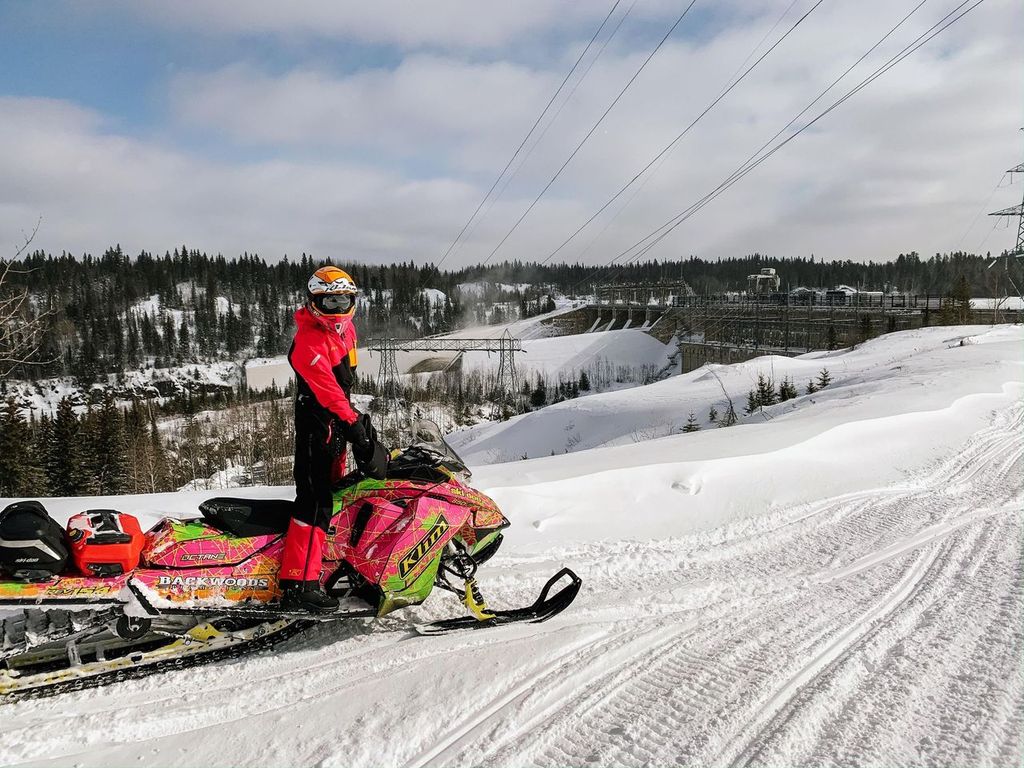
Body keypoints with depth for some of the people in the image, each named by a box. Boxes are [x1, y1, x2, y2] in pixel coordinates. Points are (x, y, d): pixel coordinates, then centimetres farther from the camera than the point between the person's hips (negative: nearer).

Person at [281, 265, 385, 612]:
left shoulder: (344, 328, 10)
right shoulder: (309, 342, -20)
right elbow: (329, 393, -29)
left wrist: (355, 417, 27)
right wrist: (357, 429, -33)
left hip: (338, 423, 10)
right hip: (316, 426, -10)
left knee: (334, 490, 20)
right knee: (315, 501, -15)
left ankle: (331, 559, 37)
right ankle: (298, 583, -16)